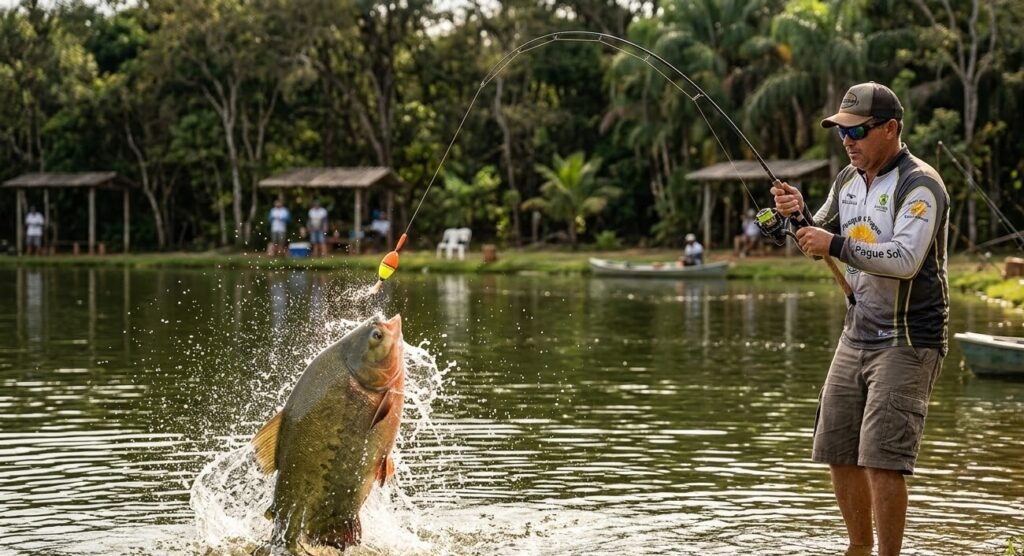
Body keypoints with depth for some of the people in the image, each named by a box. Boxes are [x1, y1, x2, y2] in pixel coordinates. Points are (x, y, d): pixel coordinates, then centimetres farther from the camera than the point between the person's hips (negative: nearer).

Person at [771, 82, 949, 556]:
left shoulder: (920, 185, -15)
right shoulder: (848, 180, 10)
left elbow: (905, 259, -28)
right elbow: (821, 242, 21)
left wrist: (836, 245, -29)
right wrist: (800, 213, 0)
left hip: (908, 341, -8)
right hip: (858, 334, 8)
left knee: (881, 458, -15)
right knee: (837, 452, 12)